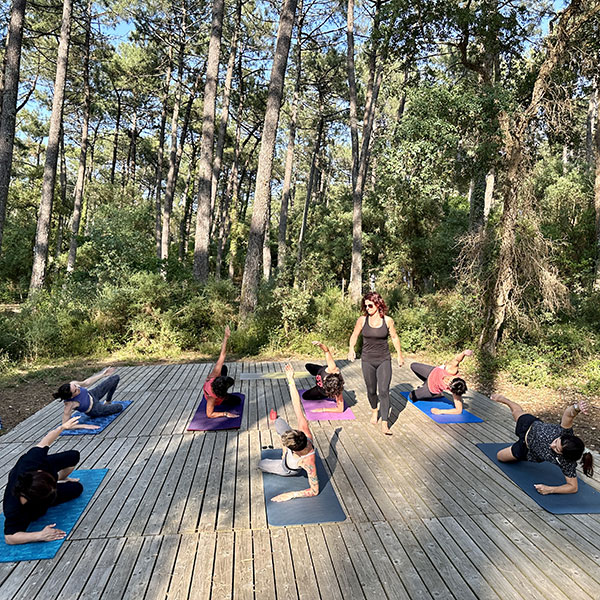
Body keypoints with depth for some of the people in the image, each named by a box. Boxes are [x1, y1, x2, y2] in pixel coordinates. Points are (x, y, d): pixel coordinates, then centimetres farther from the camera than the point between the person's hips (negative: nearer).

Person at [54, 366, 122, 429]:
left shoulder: (73, 384, -28)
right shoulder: (69, 404, -41)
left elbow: (86, 382, -6)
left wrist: (103, 374, 1)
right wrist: (86, 426, -38)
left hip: (92, 395, 5)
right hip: (94, 410, -5)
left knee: (115, 378, 7)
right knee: (119, 407, 5)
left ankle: (107, 402, 30)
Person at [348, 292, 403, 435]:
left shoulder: (387, 320, -4)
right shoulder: (362, 320, -3)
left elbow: (394, 337, 9)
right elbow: (354, 335, 10)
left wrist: (400, 355, 15)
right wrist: (351, 349, -5)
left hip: (384, 360, -1)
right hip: (367, 360, 1)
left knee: (384, 391, -10)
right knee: (371, 391, 11)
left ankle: (384, 424, -5)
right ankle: (375, 411, 42)